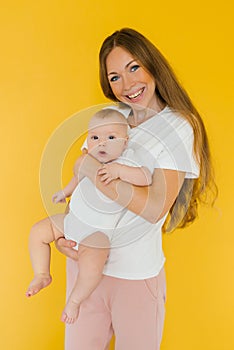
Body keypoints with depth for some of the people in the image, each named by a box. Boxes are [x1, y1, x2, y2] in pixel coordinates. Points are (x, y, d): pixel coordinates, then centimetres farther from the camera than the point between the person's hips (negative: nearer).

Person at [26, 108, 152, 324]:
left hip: (98, 231, -7)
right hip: (72, 218, 7)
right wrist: (66, 192, 24)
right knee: (38, 232, 9)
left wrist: (119, 170, -40)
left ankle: (75, 300, -1)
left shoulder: (126, 163, -18)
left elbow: (146, 177, -34)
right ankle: (42, 276, 26)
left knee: (91, 265, -30)